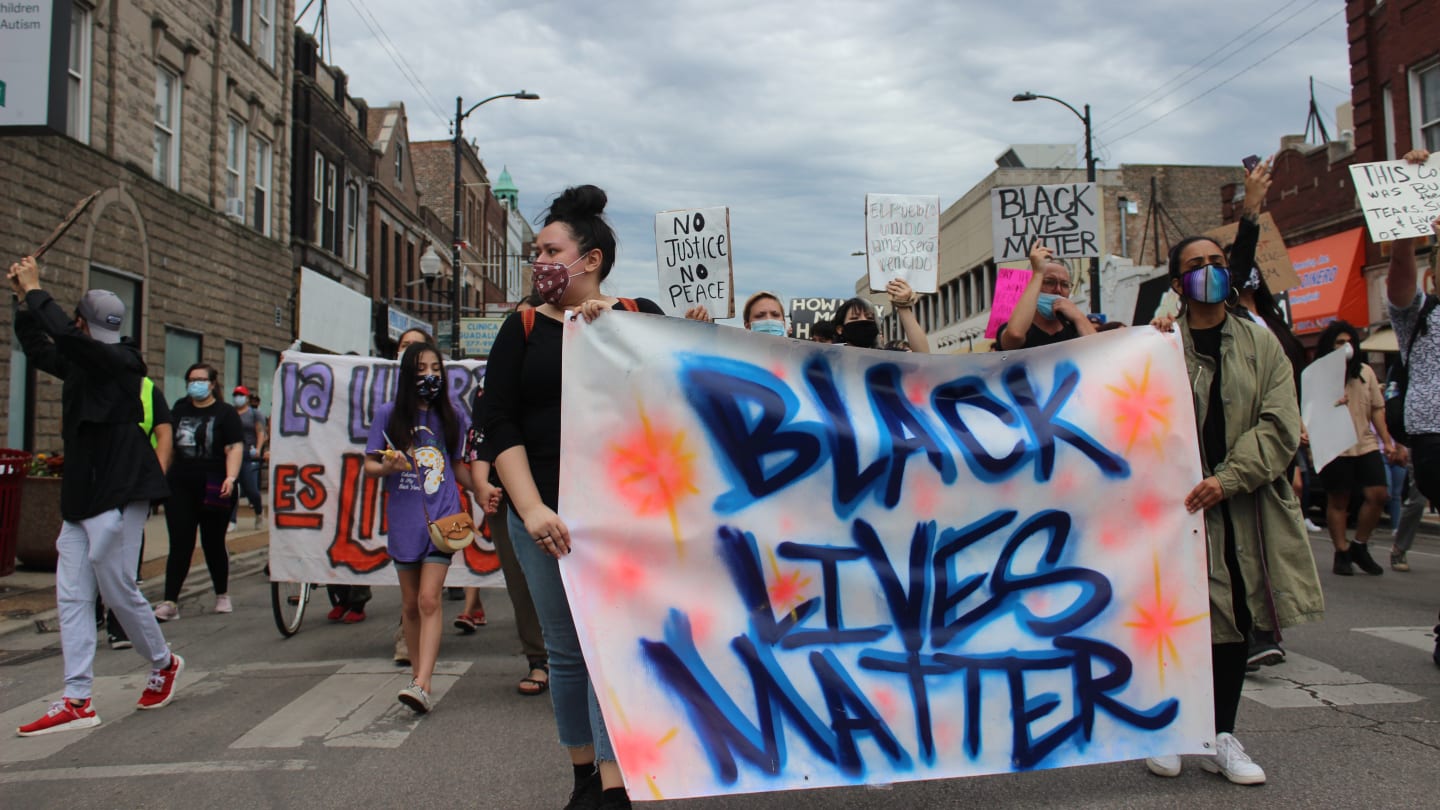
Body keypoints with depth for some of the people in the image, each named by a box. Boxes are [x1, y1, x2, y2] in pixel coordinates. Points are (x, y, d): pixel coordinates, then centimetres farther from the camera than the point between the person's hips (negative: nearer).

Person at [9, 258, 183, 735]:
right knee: (72, 597, 5)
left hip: (117, 495, -9)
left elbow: (65, 337, -25)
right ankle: (76, 702, 7)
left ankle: (164, 664, 22)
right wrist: (25, 301, 21)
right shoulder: (83, 364, 15)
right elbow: (40, 352, 30)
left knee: (118, 590, -1)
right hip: (81, 497, 9)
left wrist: (35, 291, -14)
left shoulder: (120, 360, -10)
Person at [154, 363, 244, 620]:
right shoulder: (179, 408, 12)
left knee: (213, 543, 7)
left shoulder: (225, 413, -1)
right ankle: (170, 602, -2)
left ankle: (222, 596, 24)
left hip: (213, 490, -3)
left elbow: (234, 448, -9)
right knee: (179, 545, -2)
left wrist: (230, 478, -23)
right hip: (180, 486, 3)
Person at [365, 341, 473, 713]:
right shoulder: (388, 415, 3)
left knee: (429, 599, -13)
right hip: (403, 519, 1)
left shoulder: (453, 417, 7)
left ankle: (421, 686, -18)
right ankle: (418, 674, 25)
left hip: (442, 515, -1)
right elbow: (369, 466, 5)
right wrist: (387, 467, -17)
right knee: (410, 604, 11)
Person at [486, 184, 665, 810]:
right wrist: (531, 509, -13)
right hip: (547, 513, 2)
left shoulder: (640, 316, 7)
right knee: (566, 650, 8)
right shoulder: (523, 329, 8)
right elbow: (499, 426, -1)